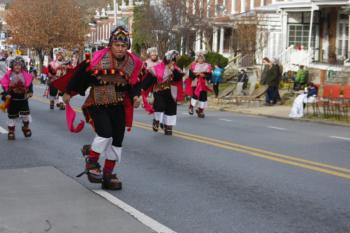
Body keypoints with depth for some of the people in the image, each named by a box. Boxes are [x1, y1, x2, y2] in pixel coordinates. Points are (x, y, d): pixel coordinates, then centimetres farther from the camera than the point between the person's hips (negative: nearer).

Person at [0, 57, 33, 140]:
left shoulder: (26, 75, -2)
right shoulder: (8, 75, -6)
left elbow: (29, 84, 5)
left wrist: (30, 92, -8)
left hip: (23, 98, 1)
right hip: (12, 99, -1)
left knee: (26, 113, -4)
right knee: (12, 116, 7)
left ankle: (26, 127, 22)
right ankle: (11, 131, 19)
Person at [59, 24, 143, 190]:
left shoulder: (133, 63, -4)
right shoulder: (98, 59, -16)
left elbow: (135, 83, 10)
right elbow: (80, 75, -6)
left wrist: (135, 96, -10)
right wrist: (68, 93, 2)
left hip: (118, 107, 5)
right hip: (97, 105, -5)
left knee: (117, 140, 5)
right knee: (105, 134, -21)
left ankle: (108, 175, 20)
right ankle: (91, 161, 7)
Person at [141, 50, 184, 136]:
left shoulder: (175, 69, 3)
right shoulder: (157, 68, -10)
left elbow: (179, 77, -12)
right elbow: (149, 78, -12)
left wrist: (173, 70, -22)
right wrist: (142, 87, -15)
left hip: (170, 93, 4)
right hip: (159, 91, -4)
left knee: (171, 108, 4)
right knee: (160, 105, -21)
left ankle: (168, 127, 17)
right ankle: (156, 121, 4)